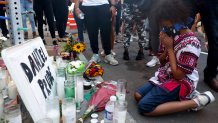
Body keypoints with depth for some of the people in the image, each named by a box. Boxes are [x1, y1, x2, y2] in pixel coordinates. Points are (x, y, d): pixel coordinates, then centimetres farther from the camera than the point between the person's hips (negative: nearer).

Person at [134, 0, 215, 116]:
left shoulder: (191, 44, -23)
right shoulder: (173, 35, 2)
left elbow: (179, 75, -21)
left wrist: (169, 48, -18)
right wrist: (166, 48, -11)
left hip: (181, 83, -8)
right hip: (165, 76, 9)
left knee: (144, 107, -20)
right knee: (138, 95, -2)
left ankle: (196, 101, -11)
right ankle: (176, 99, -1)